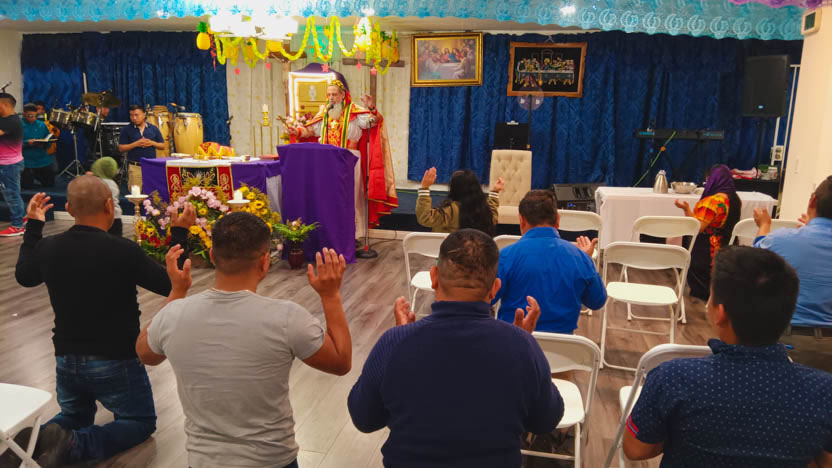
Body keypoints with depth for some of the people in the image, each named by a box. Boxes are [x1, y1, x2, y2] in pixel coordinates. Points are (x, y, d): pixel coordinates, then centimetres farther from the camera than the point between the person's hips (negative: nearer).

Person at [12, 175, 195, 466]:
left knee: (74, 417, 30)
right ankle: (74, 445, -9)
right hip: (115, 361, -5)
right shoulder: (123, 251, -24)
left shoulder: (48, 248, -7)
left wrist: (33, 226, 22)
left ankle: (35, 438, -1)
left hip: (65, 360, 6)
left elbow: (23, 276, 16)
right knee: (142, 421, 15)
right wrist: (179, 233, -5)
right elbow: (171, 285, -12)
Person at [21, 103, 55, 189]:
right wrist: (27, 142, -26)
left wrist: (44, 143, -12)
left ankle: (35, 175, 36)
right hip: (26, 162, -3)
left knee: (50, 184, 8)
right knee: (27, 185, -5)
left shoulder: (42, 125, 7)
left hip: (43, 160, 3)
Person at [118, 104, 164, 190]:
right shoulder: (126, 130, 2)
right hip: (135, 167, -2)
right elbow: (121, 148, -1)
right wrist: (136, 144, -13)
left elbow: (162, 146, 10)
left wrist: (152, 143, -9)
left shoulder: (153, 129, 8)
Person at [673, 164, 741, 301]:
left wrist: (686, 209, -22)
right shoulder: (735, 199, 3)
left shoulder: (714, 200, -24)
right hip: (726, 247, 9)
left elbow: (698, 227, -24)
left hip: (706, 250, -9)